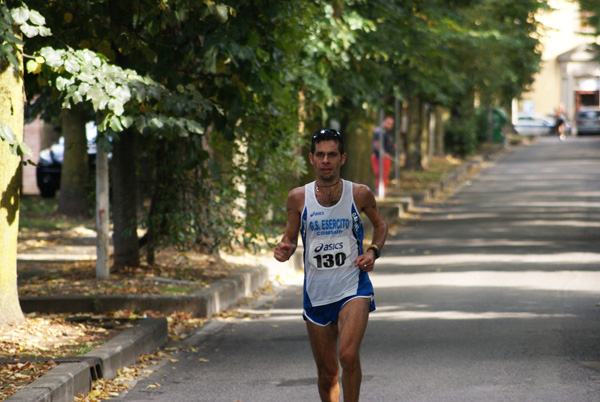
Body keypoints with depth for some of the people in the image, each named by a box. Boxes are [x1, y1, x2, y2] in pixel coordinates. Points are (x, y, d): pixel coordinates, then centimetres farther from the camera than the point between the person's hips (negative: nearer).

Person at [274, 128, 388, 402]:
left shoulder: (360, 194, -2)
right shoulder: (298, 197, 0)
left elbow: (380, 225, 16)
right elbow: (290, 238, 11)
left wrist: (373, 251, -2)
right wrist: (285, 250, -12)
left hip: (353, 288, -2)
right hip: (316, 294, 2)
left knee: (348, 355, -24)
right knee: (327, 373, 8)